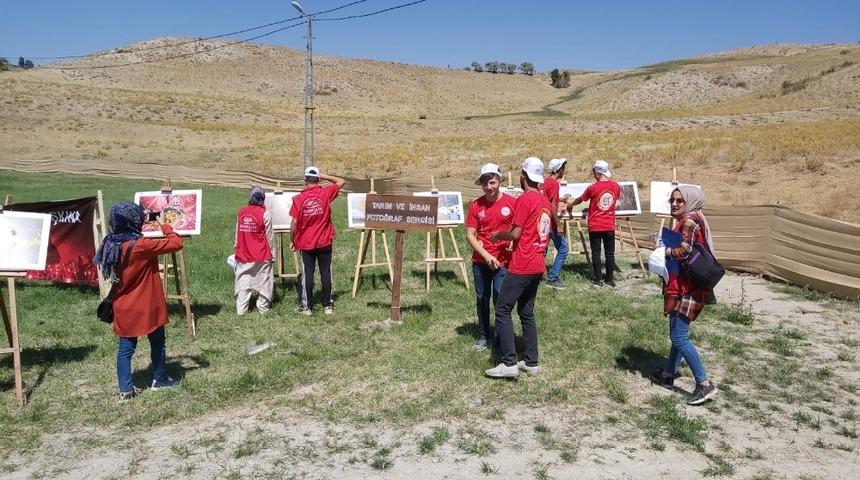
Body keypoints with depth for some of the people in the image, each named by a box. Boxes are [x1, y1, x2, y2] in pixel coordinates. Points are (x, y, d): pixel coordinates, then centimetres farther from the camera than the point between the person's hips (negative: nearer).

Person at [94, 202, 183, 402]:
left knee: (125, 348, 9)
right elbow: (176, 243, -22)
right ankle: (160, 379, 28)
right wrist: (164, 225, -8)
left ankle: (125, 389, 10)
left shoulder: (112, 244, -1)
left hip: (124, 307, 6)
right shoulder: (142, 246, -23)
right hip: (147, 306, -6)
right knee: (157, 343, 15)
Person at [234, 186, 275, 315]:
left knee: (243, 282, 8)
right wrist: (272, 254, 3)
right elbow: (270, 237, -6)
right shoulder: (264, 213, -11)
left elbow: (238, 233, 7)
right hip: (262, 256, -3)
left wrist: (237, 248, 16)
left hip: (243, 255, 3)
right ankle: (262, 308, 14)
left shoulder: (241, 212, 1)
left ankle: (241, 309, 9)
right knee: (263, 282, 9)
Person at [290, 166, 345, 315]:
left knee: (307, 274, 7)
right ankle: (327, 305, 14)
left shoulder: (298, 199, -9)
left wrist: (292, 241, 2)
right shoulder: (325, 193, -8)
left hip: (306, 244, 0)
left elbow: (294, 223, -9)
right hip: (325, 243, 1)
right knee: (326, 274, 8)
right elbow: (341, 182, 8)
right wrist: (324, 176, 8)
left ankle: (306, 306, 13)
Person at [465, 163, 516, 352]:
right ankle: (483, 336, 27)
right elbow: (470, 235, -2)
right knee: (482, 299, 13)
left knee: (500, 299, -3)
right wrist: (486, 255, -12)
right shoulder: (476, 205, -1)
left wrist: (513, 243, -18)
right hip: (480, 261, 3)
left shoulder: (511, 203, -6)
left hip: (503, 261, -3)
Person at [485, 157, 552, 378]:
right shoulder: (545, 200, 12)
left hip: (522, 266, -9)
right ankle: (532, 362, 17)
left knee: (503, 310, -3)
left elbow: (515, 233, -15)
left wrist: (498, 235, 3)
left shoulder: (525, 199, -13)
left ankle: (509, 363, -6)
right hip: (538, 266, 9)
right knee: (527, 312, 14)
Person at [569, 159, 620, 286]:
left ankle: (598, 278, 5)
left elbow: (580, 200, 4)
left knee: (596, 252, 5)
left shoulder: (592, 188, -12)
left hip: (595, 226, -3)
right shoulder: (616, 186, -3)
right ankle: (610, 279, 12)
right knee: (610, 253, 8)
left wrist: (571, 205, 23)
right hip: (610, 226, 3)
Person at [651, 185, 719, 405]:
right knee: (677, 333, 18)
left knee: (679, 337, -9)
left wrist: (663, 251, -9)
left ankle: (705, 383, -5)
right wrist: (667, 249, 4)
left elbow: (683, 251, -26)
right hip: (685, 287, 11)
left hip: (687, 289, -11)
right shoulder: (689, 221, 16)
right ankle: (668, 375, 29)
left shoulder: (689, 221, -15)